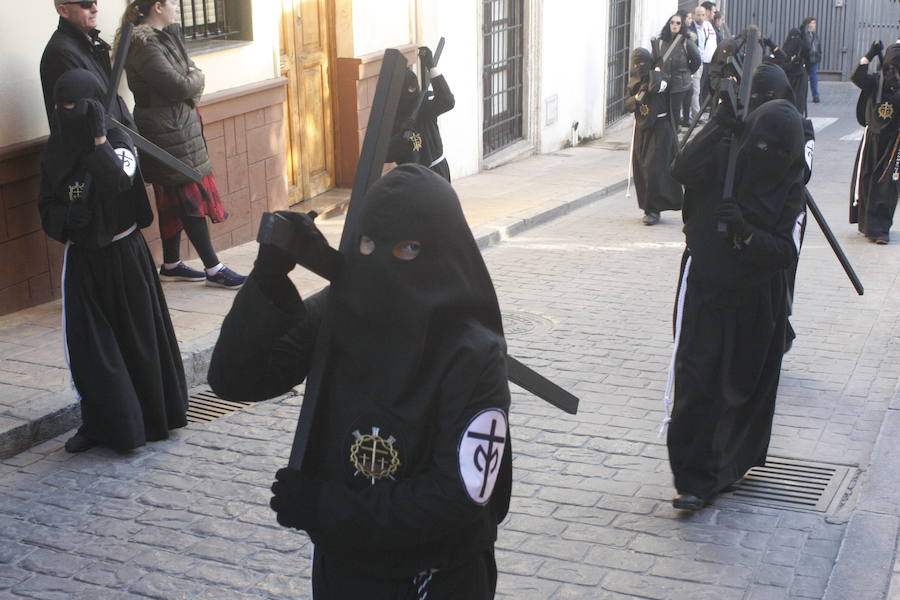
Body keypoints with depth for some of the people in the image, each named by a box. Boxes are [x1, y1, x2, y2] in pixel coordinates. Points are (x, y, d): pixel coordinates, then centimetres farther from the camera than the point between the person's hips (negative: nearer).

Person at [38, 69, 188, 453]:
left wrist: (97, 139, -32)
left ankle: (154, 417, 21)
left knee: (137, 337, 5)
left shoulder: (117, 142, -9)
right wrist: (67, 219, -15)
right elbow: (47, 207, 6)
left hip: (123, 256, -3)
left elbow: (120, 181, -29)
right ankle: (101, 424, 14)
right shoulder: (55, 152, 3)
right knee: (87, 343, 2)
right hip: (82, 260, 4)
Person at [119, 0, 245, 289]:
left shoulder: (164, 36, 12)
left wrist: (191, 77, -10)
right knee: (190, 199, -6)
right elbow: (180, 86, -22)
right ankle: (213, 269, -1)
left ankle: (171, 265, 24)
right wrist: (197, 76, -4)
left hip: (176, 128, 10)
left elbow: (187, 71, 11)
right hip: (167, 132, -10)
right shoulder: (144, 46, -19)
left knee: (175, 199, 15)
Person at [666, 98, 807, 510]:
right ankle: (693, 480, -4)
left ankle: (734, 461, 38)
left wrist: (745, 233, -29)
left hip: (756, 301, 3)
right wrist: (716, 130, -42)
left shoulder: (790, 186, -3)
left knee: (746, 385, 15)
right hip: (704, 288, -2)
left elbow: (786, 251, -12)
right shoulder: (721, 157, -8)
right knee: (696, 383, -9)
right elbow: (683, 171, -29)